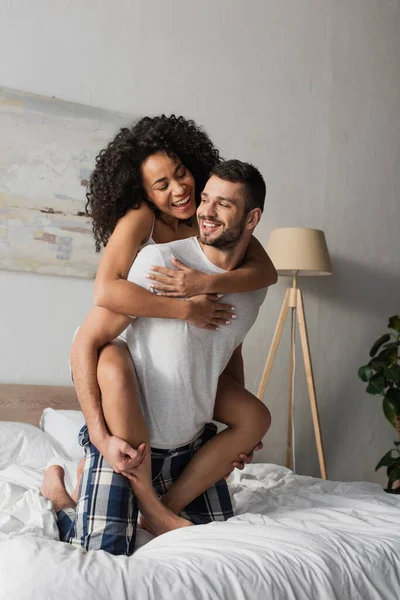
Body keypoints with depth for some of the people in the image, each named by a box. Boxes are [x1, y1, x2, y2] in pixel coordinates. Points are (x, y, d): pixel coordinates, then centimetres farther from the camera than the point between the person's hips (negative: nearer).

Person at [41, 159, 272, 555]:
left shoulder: (254, 286, -1)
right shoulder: (159, 260, -21)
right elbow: (86, 343, -19)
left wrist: (240, 425, 12)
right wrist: (100, 436, -25)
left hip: (191, 442, 6)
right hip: (128, 441, -6)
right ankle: (59, 491, 14)